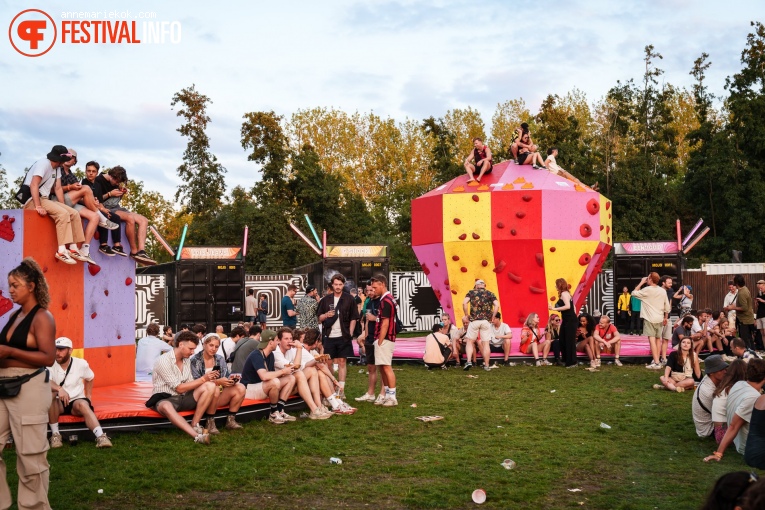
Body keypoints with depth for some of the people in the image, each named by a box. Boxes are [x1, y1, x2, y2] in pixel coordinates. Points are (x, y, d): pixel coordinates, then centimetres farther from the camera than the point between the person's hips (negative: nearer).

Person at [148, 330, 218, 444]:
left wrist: (207, 379, -11)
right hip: (166, 398, -7)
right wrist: (203, 379, -15)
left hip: (184, 398, 7)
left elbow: (190, 385, 7)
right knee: (166, 407, -44)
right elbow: (179, 388, -16)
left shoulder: (187, 360, 9)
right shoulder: (163, 361, -15)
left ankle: (194, 425, -22)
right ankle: (197, 435, -56)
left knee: (210, 386, -19)